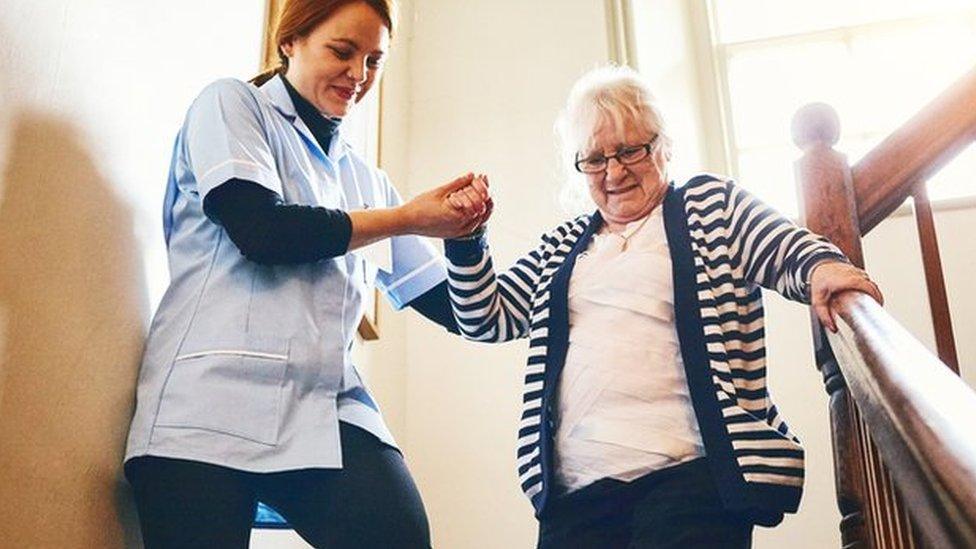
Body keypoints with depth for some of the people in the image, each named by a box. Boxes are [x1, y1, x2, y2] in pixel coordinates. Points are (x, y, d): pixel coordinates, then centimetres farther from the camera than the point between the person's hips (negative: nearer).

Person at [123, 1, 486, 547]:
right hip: (212, 395, -3)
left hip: (327, 407, 4)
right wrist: (408, 218, -1)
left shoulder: (366, 178, 22)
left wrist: (463, 231, 0)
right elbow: (261, 229, -8)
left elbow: (450, 304, 21)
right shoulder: (230, 104, 10)